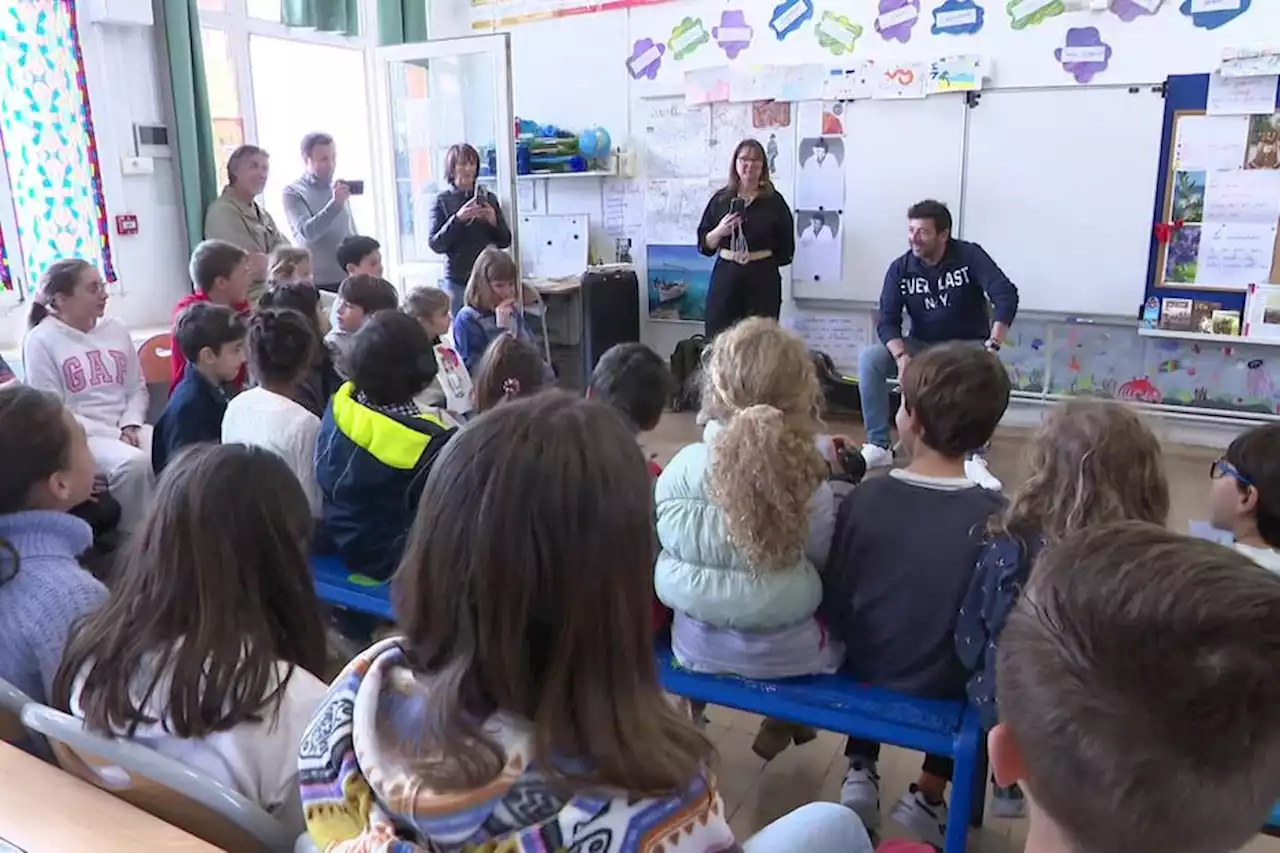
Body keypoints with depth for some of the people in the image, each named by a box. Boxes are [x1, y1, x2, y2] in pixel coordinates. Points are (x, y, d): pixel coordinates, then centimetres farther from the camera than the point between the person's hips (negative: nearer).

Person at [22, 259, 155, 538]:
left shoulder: (116, 330, 11)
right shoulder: (41, 341, -4)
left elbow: (138, 389, 15)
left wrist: (130, 425, -6)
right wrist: (114, 434, -16)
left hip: (128, 428, 5)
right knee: (133, 462, -35)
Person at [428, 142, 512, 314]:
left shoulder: (488, 198, 8)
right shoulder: (442, 201, 1)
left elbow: (505, 241, 9)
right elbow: (435, 245, -6)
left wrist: (493, 221, -10)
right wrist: (458, 218, -17)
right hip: (457, 281, -2)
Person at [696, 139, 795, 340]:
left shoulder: (774, 201, 4)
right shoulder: (721, 198, 8)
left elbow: (786, 250, 6)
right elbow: (704, 245, 9)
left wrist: (758, 257, -5)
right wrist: (719, 232, -9)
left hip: (763, 280, -1)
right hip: (725, 277, 1)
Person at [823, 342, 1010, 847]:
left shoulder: (863, 498, -20)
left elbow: (834, 603, -11)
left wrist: (854, 644, 9)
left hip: (864, 666, 2)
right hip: (941, 685, -2)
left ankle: (860, 775, 30)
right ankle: (927, 798, 26)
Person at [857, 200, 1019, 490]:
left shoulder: (970, 256, -14)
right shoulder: (900, 269, -7)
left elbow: (1006, 295, -25)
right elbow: (887, 322, -12)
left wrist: (992, 346, -38)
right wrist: (901, 355, -33)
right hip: (921, 346, 3)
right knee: (869, 359, -23)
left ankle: (973, 458, -27)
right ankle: (879, 446, -15)